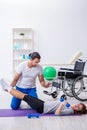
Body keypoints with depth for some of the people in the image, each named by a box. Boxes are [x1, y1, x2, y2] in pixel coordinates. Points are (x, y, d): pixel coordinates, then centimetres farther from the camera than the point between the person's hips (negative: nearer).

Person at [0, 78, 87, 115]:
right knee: (25, 95, 5)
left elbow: (57, 113, -27)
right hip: (44, 104, 8)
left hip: (42, 108, -8)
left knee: (24, 96, -7)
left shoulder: (70, 111, -14)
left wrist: (62, 104, -31)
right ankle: (7, 88, 15)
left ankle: (7, 88, 7)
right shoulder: (68, 105, 10)